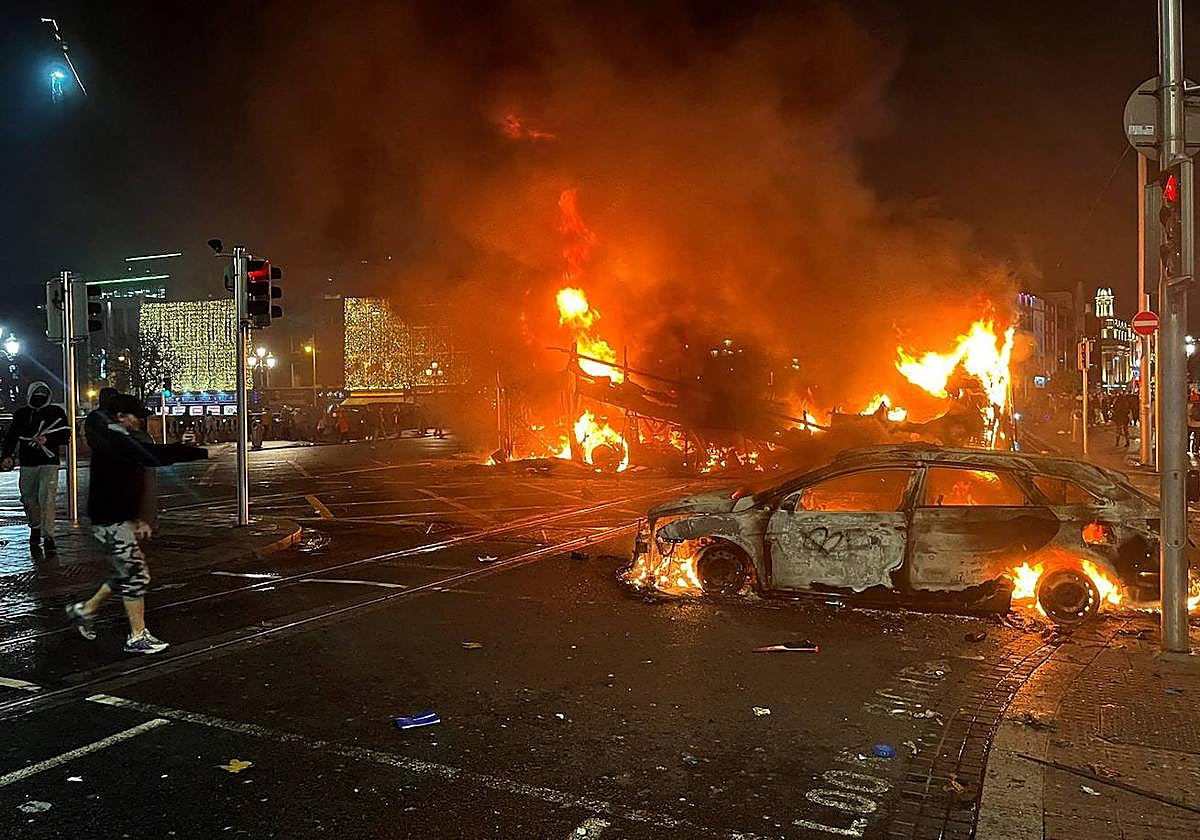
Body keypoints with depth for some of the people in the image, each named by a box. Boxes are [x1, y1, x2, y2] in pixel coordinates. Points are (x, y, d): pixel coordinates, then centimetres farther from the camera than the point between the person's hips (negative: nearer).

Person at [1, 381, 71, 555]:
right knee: (29, 498, 9)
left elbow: (65, 436, 2)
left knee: (47, 498, -12)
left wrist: (48, 440, -15)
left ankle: (48, 536, -9)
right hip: (27, 464, 3)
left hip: (49, 463, -3)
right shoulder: (21, 414, 8)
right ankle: (35, 528, 32)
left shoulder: (56, 412, 2)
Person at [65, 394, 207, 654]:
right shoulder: (115, 442, -19)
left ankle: (85, 609, 34)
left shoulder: (120, 441, 13)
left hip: (120, 518, 10)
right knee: (135, 575, -4)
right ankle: (138, 637, 4)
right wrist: (204, 452, -31)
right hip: (111, 521, -10)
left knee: (128, 574, 18)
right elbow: (156, 455, -31)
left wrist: (137, 519, 18)